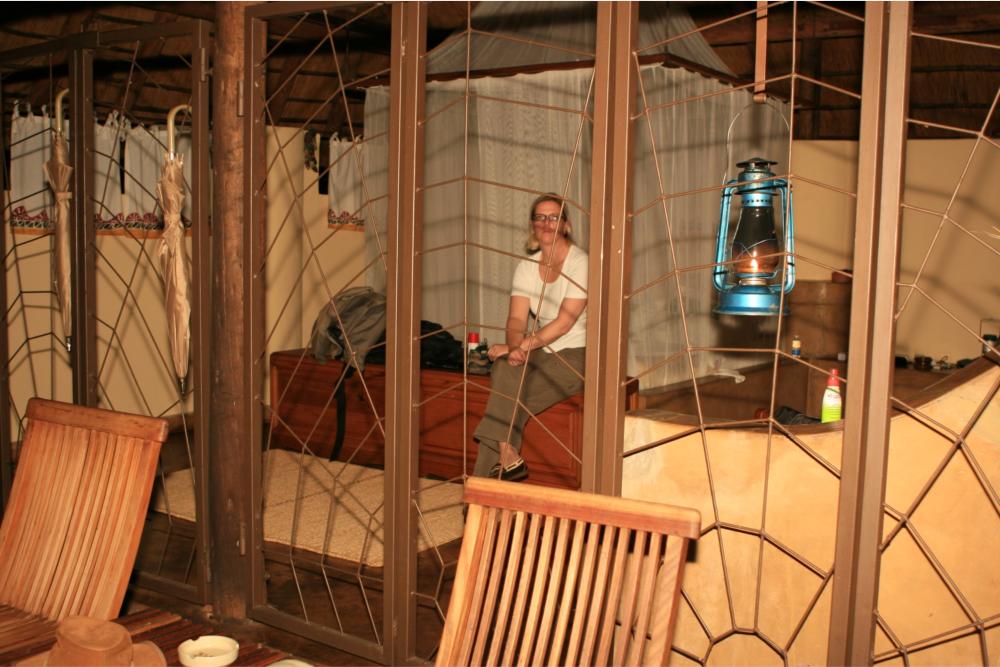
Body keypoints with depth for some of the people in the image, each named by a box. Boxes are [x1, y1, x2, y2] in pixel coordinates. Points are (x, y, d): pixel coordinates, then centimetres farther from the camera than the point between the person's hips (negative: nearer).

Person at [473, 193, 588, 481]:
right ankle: (508, 458, -24)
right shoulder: (527, 267, 7)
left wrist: (524, 346, -24)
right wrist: (515, 348, -23)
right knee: (505, 366, -27)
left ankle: (486, 480, -16)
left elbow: (565, 321, -17)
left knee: (507, 394, -24)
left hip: (574, 354, -5)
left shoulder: (580, 263, -9)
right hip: (540, 352, 5)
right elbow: (516, 319, -2)